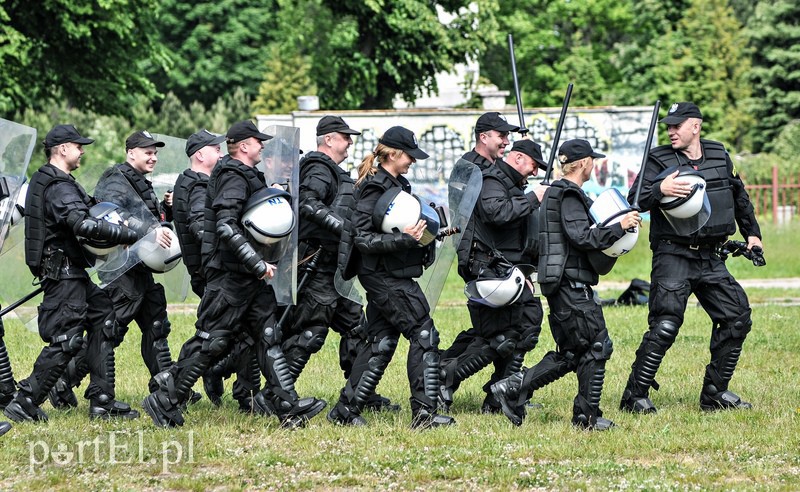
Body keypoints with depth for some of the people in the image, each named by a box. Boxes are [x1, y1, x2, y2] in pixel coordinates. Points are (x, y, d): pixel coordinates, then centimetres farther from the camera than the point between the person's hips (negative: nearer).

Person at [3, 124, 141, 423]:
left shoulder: (44, 181, 15)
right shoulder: (60, 188, -18)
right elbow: (85, 226, -33)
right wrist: (132, 236, -31)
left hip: (72, 274, 11)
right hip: (64, 273, -11)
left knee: (103, 318, 11)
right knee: (65, 340, -9)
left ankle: (102, 402, 10)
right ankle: (24, 403, -4)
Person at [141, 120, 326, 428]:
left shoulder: (247, 177, 18)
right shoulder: (234, 178, -14)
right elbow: (226, 227, -26)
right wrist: (258, 264, -27)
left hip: (249, 276, 10)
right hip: (229, 275, -10)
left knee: (268, 336, 5)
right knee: (211, 340, -6)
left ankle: (287, 405, 2)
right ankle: (165, 402, 2)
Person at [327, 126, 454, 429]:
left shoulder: (397, 184, 14)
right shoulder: (373, 189, -14)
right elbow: (362, 238, -20)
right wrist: (404, 238, -26)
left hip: (391, 276, 10)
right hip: (383, 276, -10)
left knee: (381, 343, 10)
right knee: (424, 335, -9)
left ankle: (346, 410, 14)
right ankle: (423, 412, -9)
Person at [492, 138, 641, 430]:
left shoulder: (555, 193, 19)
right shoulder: (570, 196, -13)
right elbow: (582, 237, -24)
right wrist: (619, 228, -18)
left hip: (559, 285, 10)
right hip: (572, 284, -10)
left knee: (570, 354, 12)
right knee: (597, 345, -4)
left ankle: (513, 388, 7)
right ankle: (587, 416, 0)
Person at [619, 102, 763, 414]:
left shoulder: (719, 156, 10)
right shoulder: (660, 160, -4)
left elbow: (739, 196, 25)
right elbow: (635, 199, -15)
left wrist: (752, 233, 24)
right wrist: (660, 190, -34)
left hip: (710, 259, 6)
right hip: (673, 256, -6)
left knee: (737, 318, 4)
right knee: (665, 326, -15)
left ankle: (715, 394, 14)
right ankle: (635, 397, -8)